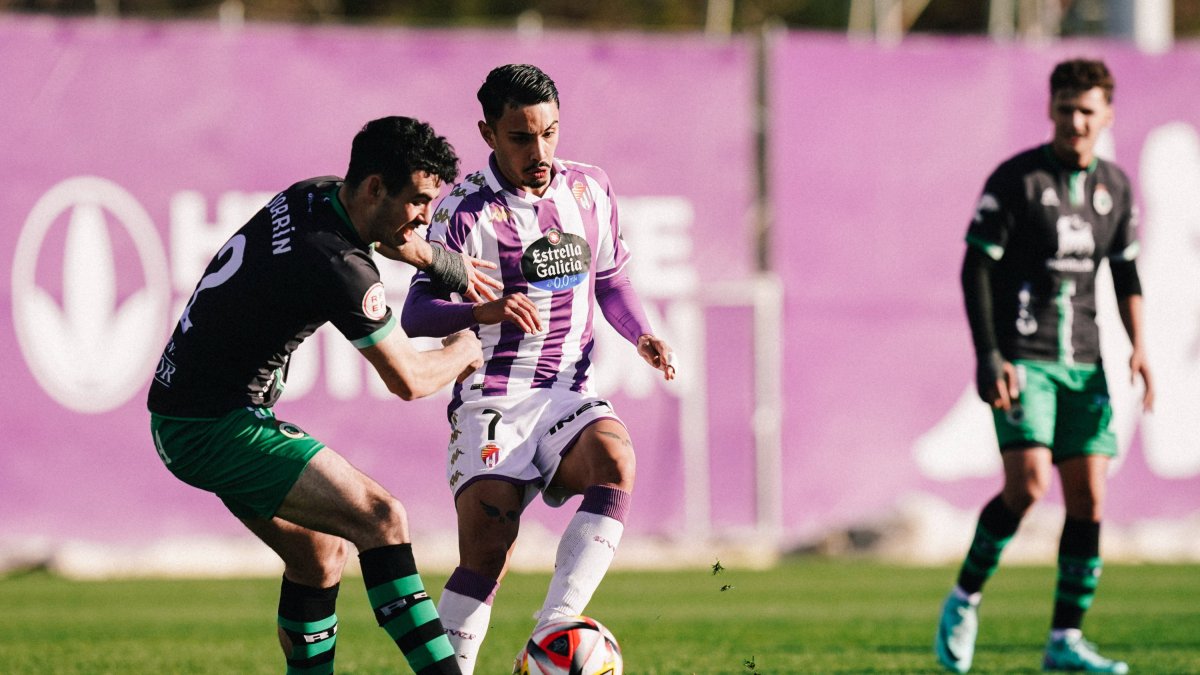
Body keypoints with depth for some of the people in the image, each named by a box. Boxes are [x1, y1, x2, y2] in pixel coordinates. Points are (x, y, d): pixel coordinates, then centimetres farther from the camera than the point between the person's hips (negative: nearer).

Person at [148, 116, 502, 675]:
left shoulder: (316, 196, 4)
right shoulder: (340, 268, -23)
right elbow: (407, 381, -12)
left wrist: (445, 262, 33)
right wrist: (463, 352, 7)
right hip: (216, 428, -10)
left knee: (320, 554, 15)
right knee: (380, 518, -16)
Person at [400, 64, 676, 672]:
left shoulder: (590, 190, 9)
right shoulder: (466, 210, -5)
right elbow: (416, 313, -11)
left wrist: (641, 336, 3)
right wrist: (482, 311, -30)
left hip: (569, 393, 3)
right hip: (491, 401, -3)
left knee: (615, 461, -30)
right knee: (485, 552, -18)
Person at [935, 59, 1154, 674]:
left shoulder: (1115, 187, 9)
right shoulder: (1015, 179, -7)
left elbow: (1126, 274, 19)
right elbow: (976, 268, -7)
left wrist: (1138, 348, 5)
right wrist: (988, 357, -15)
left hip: (1083, 365, 5)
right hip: (1022, 360, -5)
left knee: (1088, 496, -1)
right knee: (1028, 483, -19)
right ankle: (964, 601, 1)